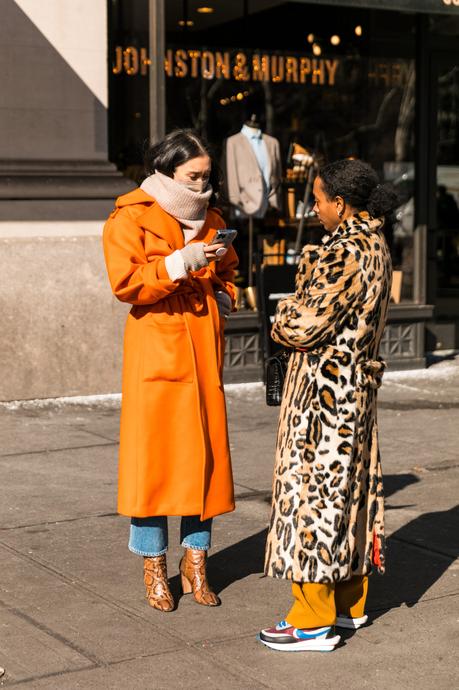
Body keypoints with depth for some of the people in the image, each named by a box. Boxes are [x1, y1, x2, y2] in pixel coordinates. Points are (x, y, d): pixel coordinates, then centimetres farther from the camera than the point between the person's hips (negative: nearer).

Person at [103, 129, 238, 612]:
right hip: (156, 348, -5)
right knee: (154, 454, -3)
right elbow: (125, 283, -14)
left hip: (204, 349, 5)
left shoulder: (211, 220, 15)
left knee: (205, 453, 6)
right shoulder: (130, 219, -3)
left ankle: (195, 563, 17)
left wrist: (223, 297, 8)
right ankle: (154, 568, 10)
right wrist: (181, 263, -21)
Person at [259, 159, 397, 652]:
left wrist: (282, 320, 0)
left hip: (326, 388, -10)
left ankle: (314, 621, 3)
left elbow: (306, 324, -22)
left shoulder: (345, 253, -21)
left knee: (312, 485, -3)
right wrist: (297, 311, 3)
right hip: (357, 384, 10)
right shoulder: (375, 246, 9)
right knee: (352, 486, 15)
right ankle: (350, 603, 27)